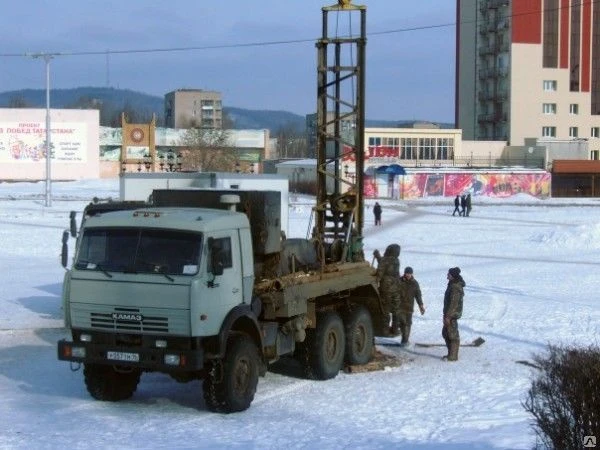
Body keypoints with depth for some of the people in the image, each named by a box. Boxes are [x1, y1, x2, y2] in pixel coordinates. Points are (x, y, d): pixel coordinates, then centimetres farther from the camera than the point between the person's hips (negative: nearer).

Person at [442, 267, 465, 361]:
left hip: (452, 314, -11)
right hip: (450, 313, 11)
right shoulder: (453, 284, 12)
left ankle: (453, 356, 4)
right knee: (445, 333, 17)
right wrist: (446, 314, 24)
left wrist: (448, 316, -22)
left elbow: (454, 303, -23)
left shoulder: (455, 287, -20)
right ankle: (451, 354, 25)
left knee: (453, 335, -3)